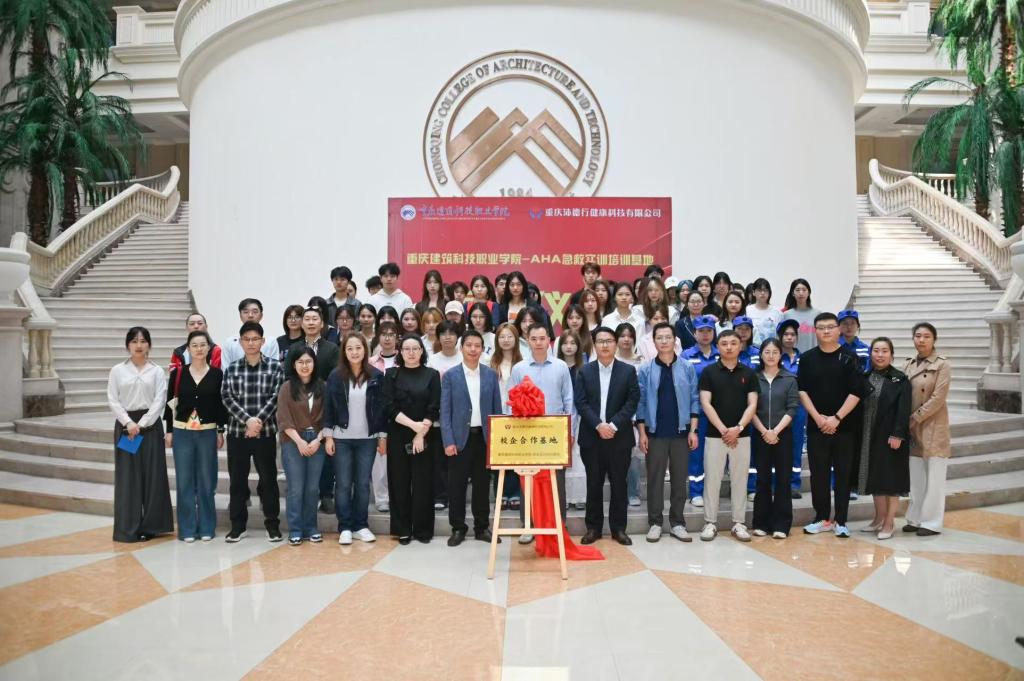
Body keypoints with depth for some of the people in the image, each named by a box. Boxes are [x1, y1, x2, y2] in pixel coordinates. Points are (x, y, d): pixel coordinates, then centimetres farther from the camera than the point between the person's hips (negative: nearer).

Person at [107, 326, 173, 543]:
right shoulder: (117, 370, 6)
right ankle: (128, 528, 7)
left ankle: (150, 525, 10)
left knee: (152, 474, 1)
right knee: (127, 475, 1)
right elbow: (113, 400, 1)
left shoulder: (157, 371, 5)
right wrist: (128, 422, -12)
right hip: (125, 425, 0)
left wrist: (142, 424, -12)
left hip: (150, 425, 0)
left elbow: (159, 401, -2)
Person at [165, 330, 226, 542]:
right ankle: (187, 528, 15)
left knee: (206, 480, 5)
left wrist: (221, 431, 1)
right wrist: (169, 431, 2)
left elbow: (221, 404, 3)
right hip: (182, 432, 0)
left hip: (208, 432, 0)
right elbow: (170, 402, 5)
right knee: (184, 481, 5)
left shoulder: (217, 373, 0)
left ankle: (206, 527, 16)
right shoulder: (178, 373, 0)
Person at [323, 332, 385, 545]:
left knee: (363, 483, 8)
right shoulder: (336, 375, -3)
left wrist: (382, 436, 2)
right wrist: (328, 436, -6)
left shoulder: (377, 375, -1)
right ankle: (344, 527, 13)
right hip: (341, 438, -1)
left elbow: (381, 407, 3)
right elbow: (328, 407, -2)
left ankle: (361, 526, 18)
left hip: (367, 439, 1)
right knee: (343, 484, 4)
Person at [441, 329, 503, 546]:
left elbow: (497, 408, 7)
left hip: (484, 437, 2)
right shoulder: (450, 375, -1)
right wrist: (448, 441, -10)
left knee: (482, 484, 9)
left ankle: (481, 527, 21)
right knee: (457, 485, 3)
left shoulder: (491, 374, 6)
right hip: (460, 437, -2)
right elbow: (445, 411, -3)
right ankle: (458, 528, 16)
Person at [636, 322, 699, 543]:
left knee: (679, 479, 7)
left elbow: (694, 400, 3)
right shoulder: (646, 369, 0)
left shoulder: (687, 368, 2)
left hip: (681, 432, 1)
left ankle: (677, 523, 17)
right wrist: (642, 433, -4)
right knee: (655, 479, 4)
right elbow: (640, 402, 0)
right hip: (655, 433, -1)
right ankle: (655, 523, 13)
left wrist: (693, 430, -3)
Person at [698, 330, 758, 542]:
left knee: (739, 481, 7)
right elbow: (705, 403, -6)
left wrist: (738, 428, -13)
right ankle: (710, 522, 12)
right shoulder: (709, 371, 0)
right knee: (712, 480, 3)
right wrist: (723, 429, -13)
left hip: (742, 435, 2)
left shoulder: (748, 373, 6)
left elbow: (752, 404, 0)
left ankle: (739, 523, 17)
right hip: (714, 435, -1)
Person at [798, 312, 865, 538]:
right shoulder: (807, 358, 4)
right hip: (816, 425, 2)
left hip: (843, 426, -1)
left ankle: (840, 521, 13)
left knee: (843, 474, 5)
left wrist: (836, 418, -13)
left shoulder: (848, 359, -1)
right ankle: (822, 518, 18)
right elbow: (802, 390, 1)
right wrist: (818, 417, -9)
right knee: (818, 473, 6)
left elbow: (856, 392, -7)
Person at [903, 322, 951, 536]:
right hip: (913, 428, 5)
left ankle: (932, 522, 7)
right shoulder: (909, 364, 10)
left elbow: (938, 398, -14)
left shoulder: (942, 364, -7)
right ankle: (916, 519, 19)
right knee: (915, 477, 10)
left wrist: (915, 418, -15)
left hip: (933, 427, -5)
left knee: (934, 478, 1)